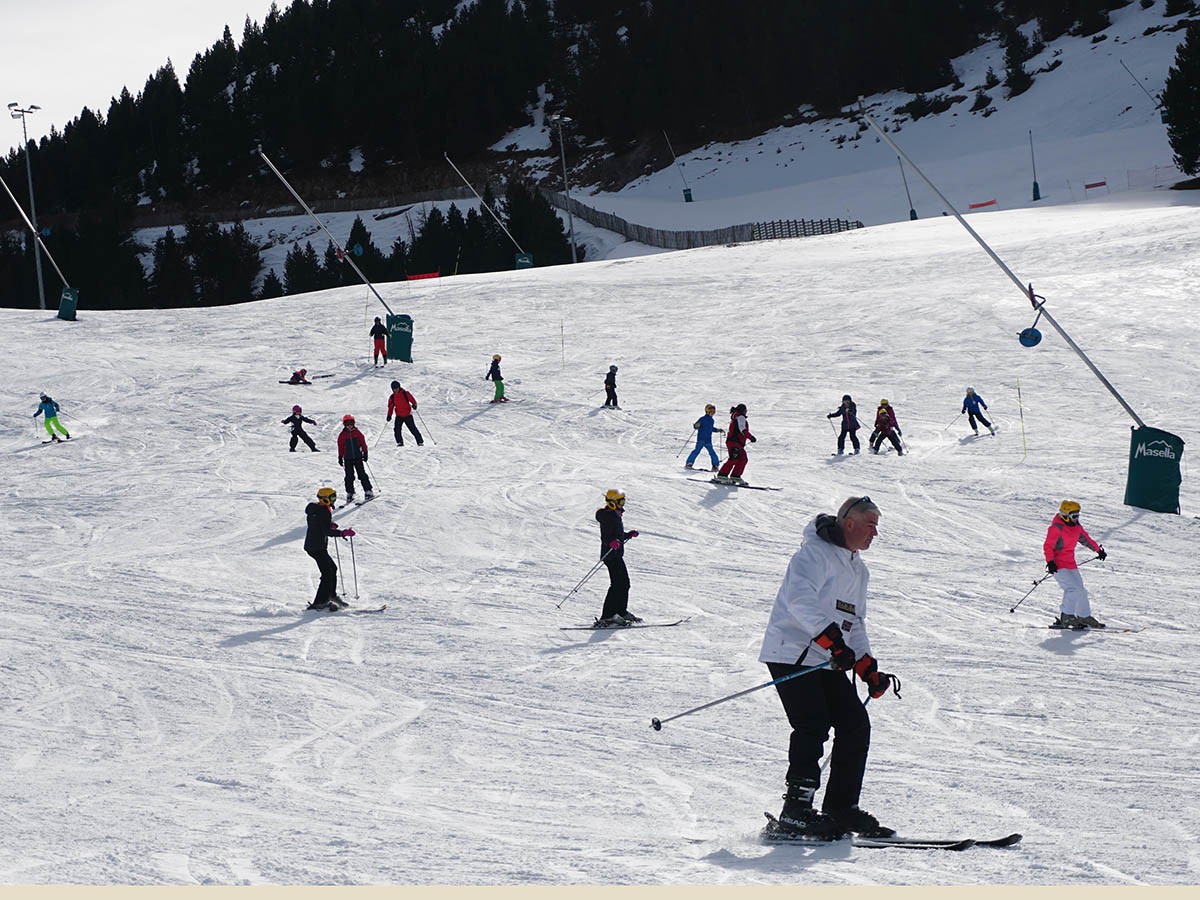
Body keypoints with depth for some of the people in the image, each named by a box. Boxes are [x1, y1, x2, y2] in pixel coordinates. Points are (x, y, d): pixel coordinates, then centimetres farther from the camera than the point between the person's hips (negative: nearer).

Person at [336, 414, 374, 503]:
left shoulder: (357, 433, 2)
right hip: (348, 459, 0)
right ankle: (350, 493, 10)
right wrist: (340, 458, 5)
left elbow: (363, 443, 6)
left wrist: (365, 453, 1)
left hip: (358, 457, 0)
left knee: (362, 475, 0)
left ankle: (368, 491, 4)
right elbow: (340, 447, 6)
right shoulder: (342, 435, 2)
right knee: (349, 477, 2)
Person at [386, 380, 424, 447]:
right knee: (397, 429, -13)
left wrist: (414, 404, -25)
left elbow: (412, 399, -4)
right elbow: (390, 407, 9)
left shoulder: (405, 394, -4)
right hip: (399, 416, 3)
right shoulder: (392, 397, 4)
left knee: (413, 429, -3)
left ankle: (420, 442, 3)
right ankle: (399, 442, -1)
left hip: (408, 415, -3)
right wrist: (389, 416, 1)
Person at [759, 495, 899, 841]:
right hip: (792, 655, -9)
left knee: (856, 725, 1)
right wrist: (832, 640, -34)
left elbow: (855, 624, 25)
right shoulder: (815, 553, -10)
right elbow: (799, 598, -26)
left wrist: (869, 669, 12)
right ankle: (796, 813, -18)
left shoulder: (858, 570, 21)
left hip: (829, 662, 9)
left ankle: (841, 809, 10)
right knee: (813, 726, -19)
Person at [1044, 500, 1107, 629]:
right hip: (1058, 565, -9)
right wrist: (1050, 562, -32)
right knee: (1074, 589, -21)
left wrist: (1098, 550, 33)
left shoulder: (1076, 527, 8)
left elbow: (1086, 539, 25)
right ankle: (1066, 617, -16)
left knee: (1081, 591, 12)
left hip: (1071, 564, 9)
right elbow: (1048, 546, -20)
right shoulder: (1056, 528, -16)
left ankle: (1084, 617, 25)